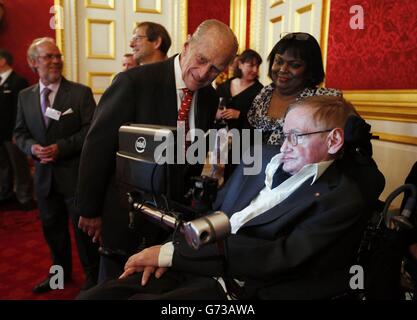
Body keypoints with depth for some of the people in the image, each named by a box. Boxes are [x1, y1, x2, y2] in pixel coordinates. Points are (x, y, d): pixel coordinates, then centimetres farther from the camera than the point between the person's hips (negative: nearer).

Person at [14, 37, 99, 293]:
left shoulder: (81, 92, -6)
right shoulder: (25, 96, 8)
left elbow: (91, 130, -11)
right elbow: (20, 133, 11)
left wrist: (61, 147, -20)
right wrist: (32, 147, -10)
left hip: (75, 174, -5)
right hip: (45, 175, 5)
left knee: (83, 227, 5)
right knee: (52, 227, 18)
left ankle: (93, 275, 26)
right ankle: (61, 271, 40)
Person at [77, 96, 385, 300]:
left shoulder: (345, 198, -7)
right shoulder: (264, 156, 13)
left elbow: (280, 257, -18)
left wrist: (174, 253, -19)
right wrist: (169, 251, -4)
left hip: (244, 289, -5)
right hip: (191, 268, 6)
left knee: (135, 297, -25)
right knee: (92, 296, -10)